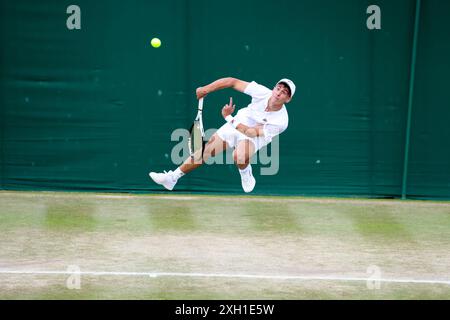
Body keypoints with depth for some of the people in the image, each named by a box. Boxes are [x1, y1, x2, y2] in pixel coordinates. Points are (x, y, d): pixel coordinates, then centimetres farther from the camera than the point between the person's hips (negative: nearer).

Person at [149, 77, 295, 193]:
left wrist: (229, 118, -28)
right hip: (236, 124, 4)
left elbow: (253, 133, -27)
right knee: (205, 151, -2)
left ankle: (245, 174, 0)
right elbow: (232, 82, -18)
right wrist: (205, 89, -22)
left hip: (254, 135, -4)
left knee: (240, 156, -37)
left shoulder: (281, 121, -32)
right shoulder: (263, 92, -25)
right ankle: (172, 178, 13)